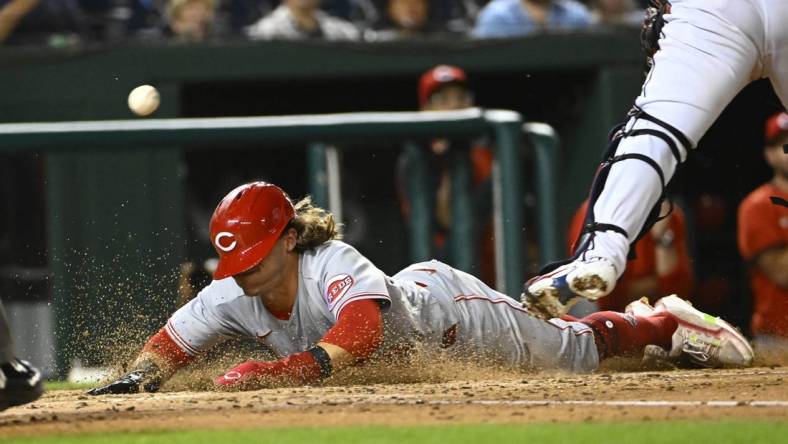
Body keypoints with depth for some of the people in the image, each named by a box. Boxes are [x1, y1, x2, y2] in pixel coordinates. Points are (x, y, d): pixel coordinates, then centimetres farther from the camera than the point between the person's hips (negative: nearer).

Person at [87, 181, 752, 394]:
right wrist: (137, 379, -40)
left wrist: (256, 376, -65)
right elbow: (167, 347, -20)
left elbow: (340, 358, -59)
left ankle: (664, 323, 42)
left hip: (447, 309, -5)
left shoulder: (339, 271, -45)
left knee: (575, 350, 18)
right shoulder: (230, 298, -27)